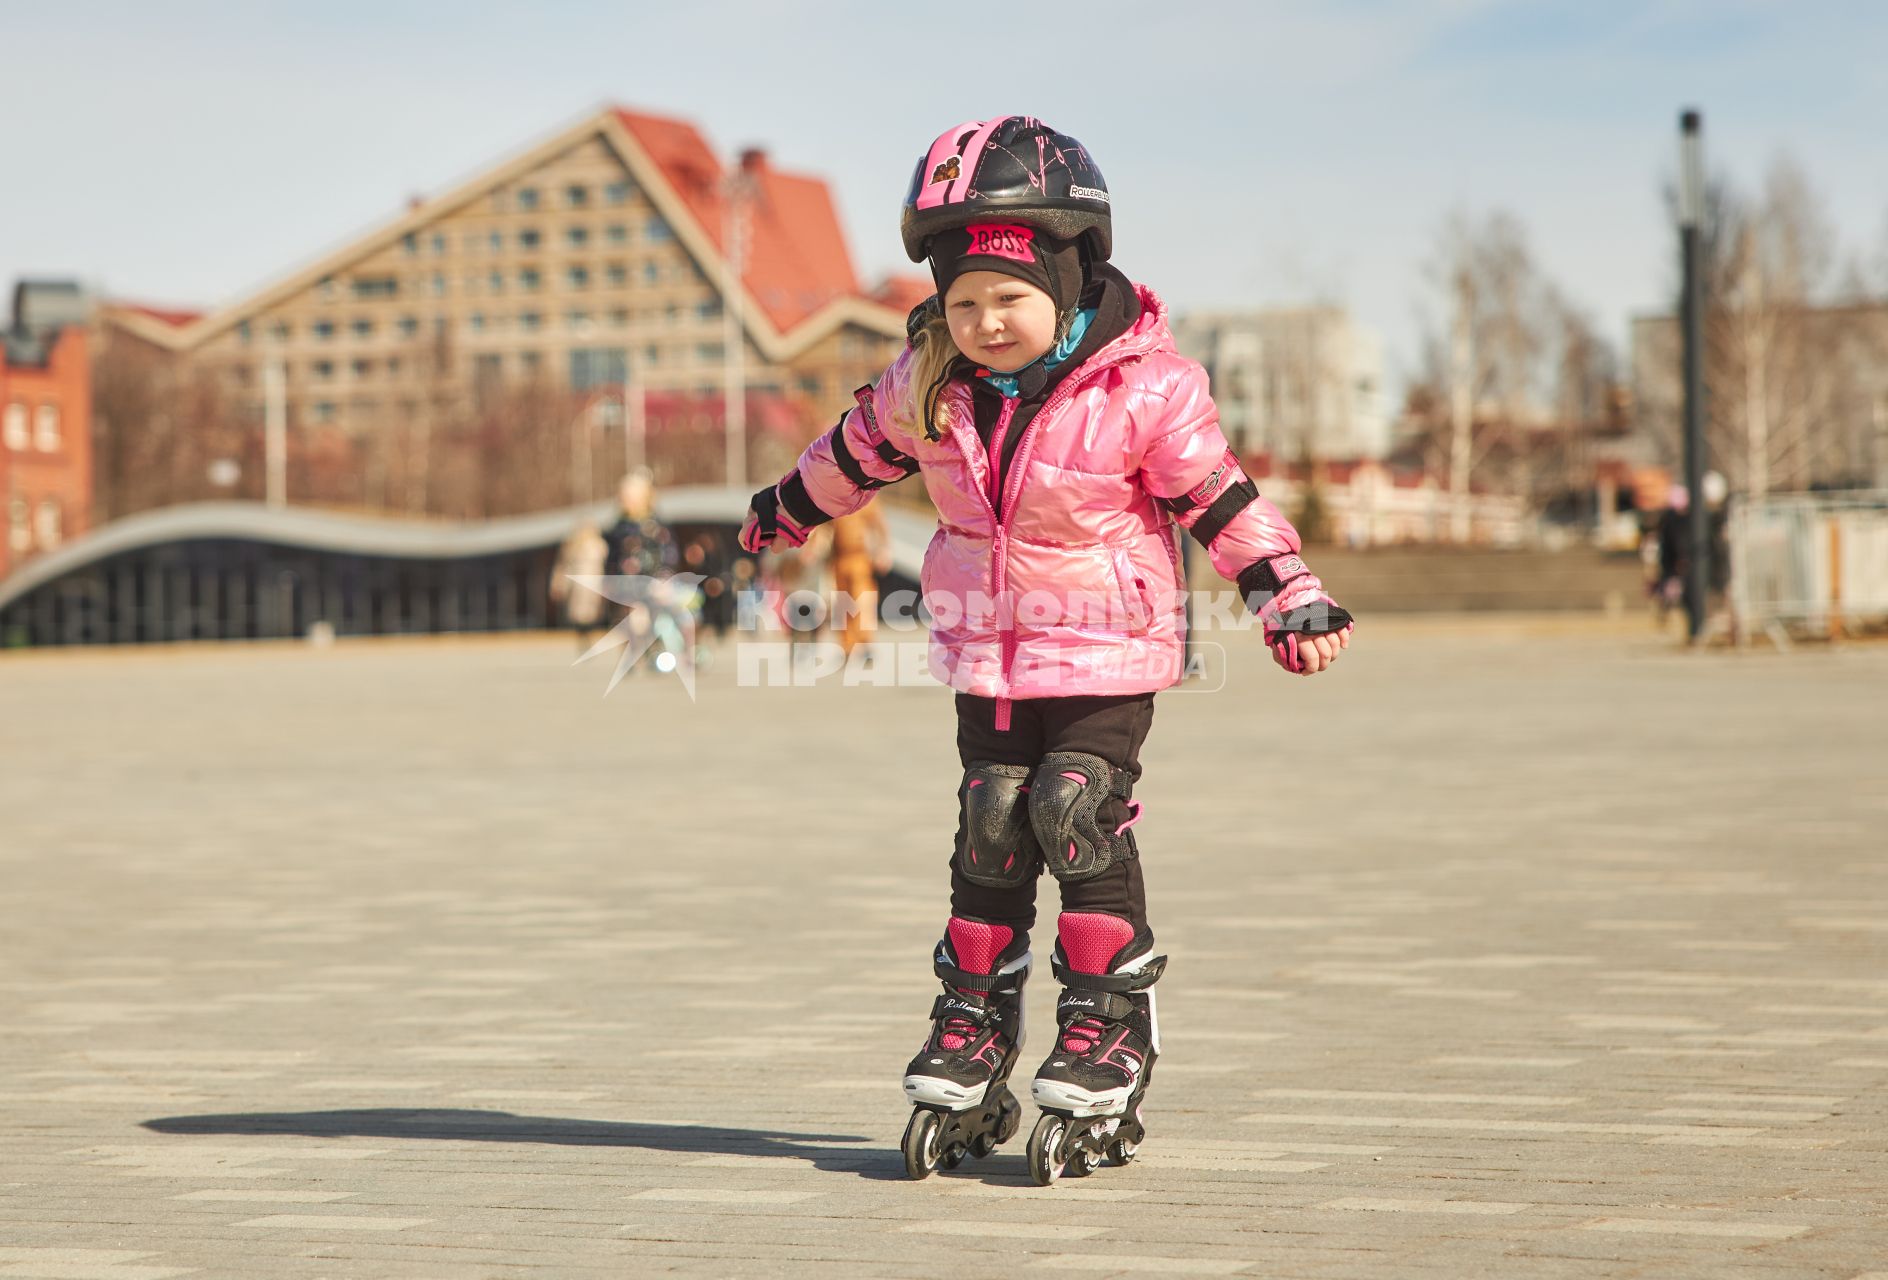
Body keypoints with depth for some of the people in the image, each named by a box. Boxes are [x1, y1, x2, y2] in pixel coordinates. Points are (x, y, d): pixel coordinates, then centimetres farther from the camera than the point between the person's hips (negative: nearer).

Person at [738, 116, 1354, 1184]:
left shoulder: (1142, 389, -17)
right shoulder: (930, 385, -4)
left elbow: (1221, 497, -10)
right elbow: (863, 449, 16)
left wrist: (1290, 595, -14)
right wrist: (789, 511, 30)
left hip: (1108, 651, -4)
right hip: (986, 654, 4)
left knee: (1080, 816, -12)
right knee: (990, 831, 5)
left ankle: (1111, 1031, -2)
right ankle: (973, 1031, 14)